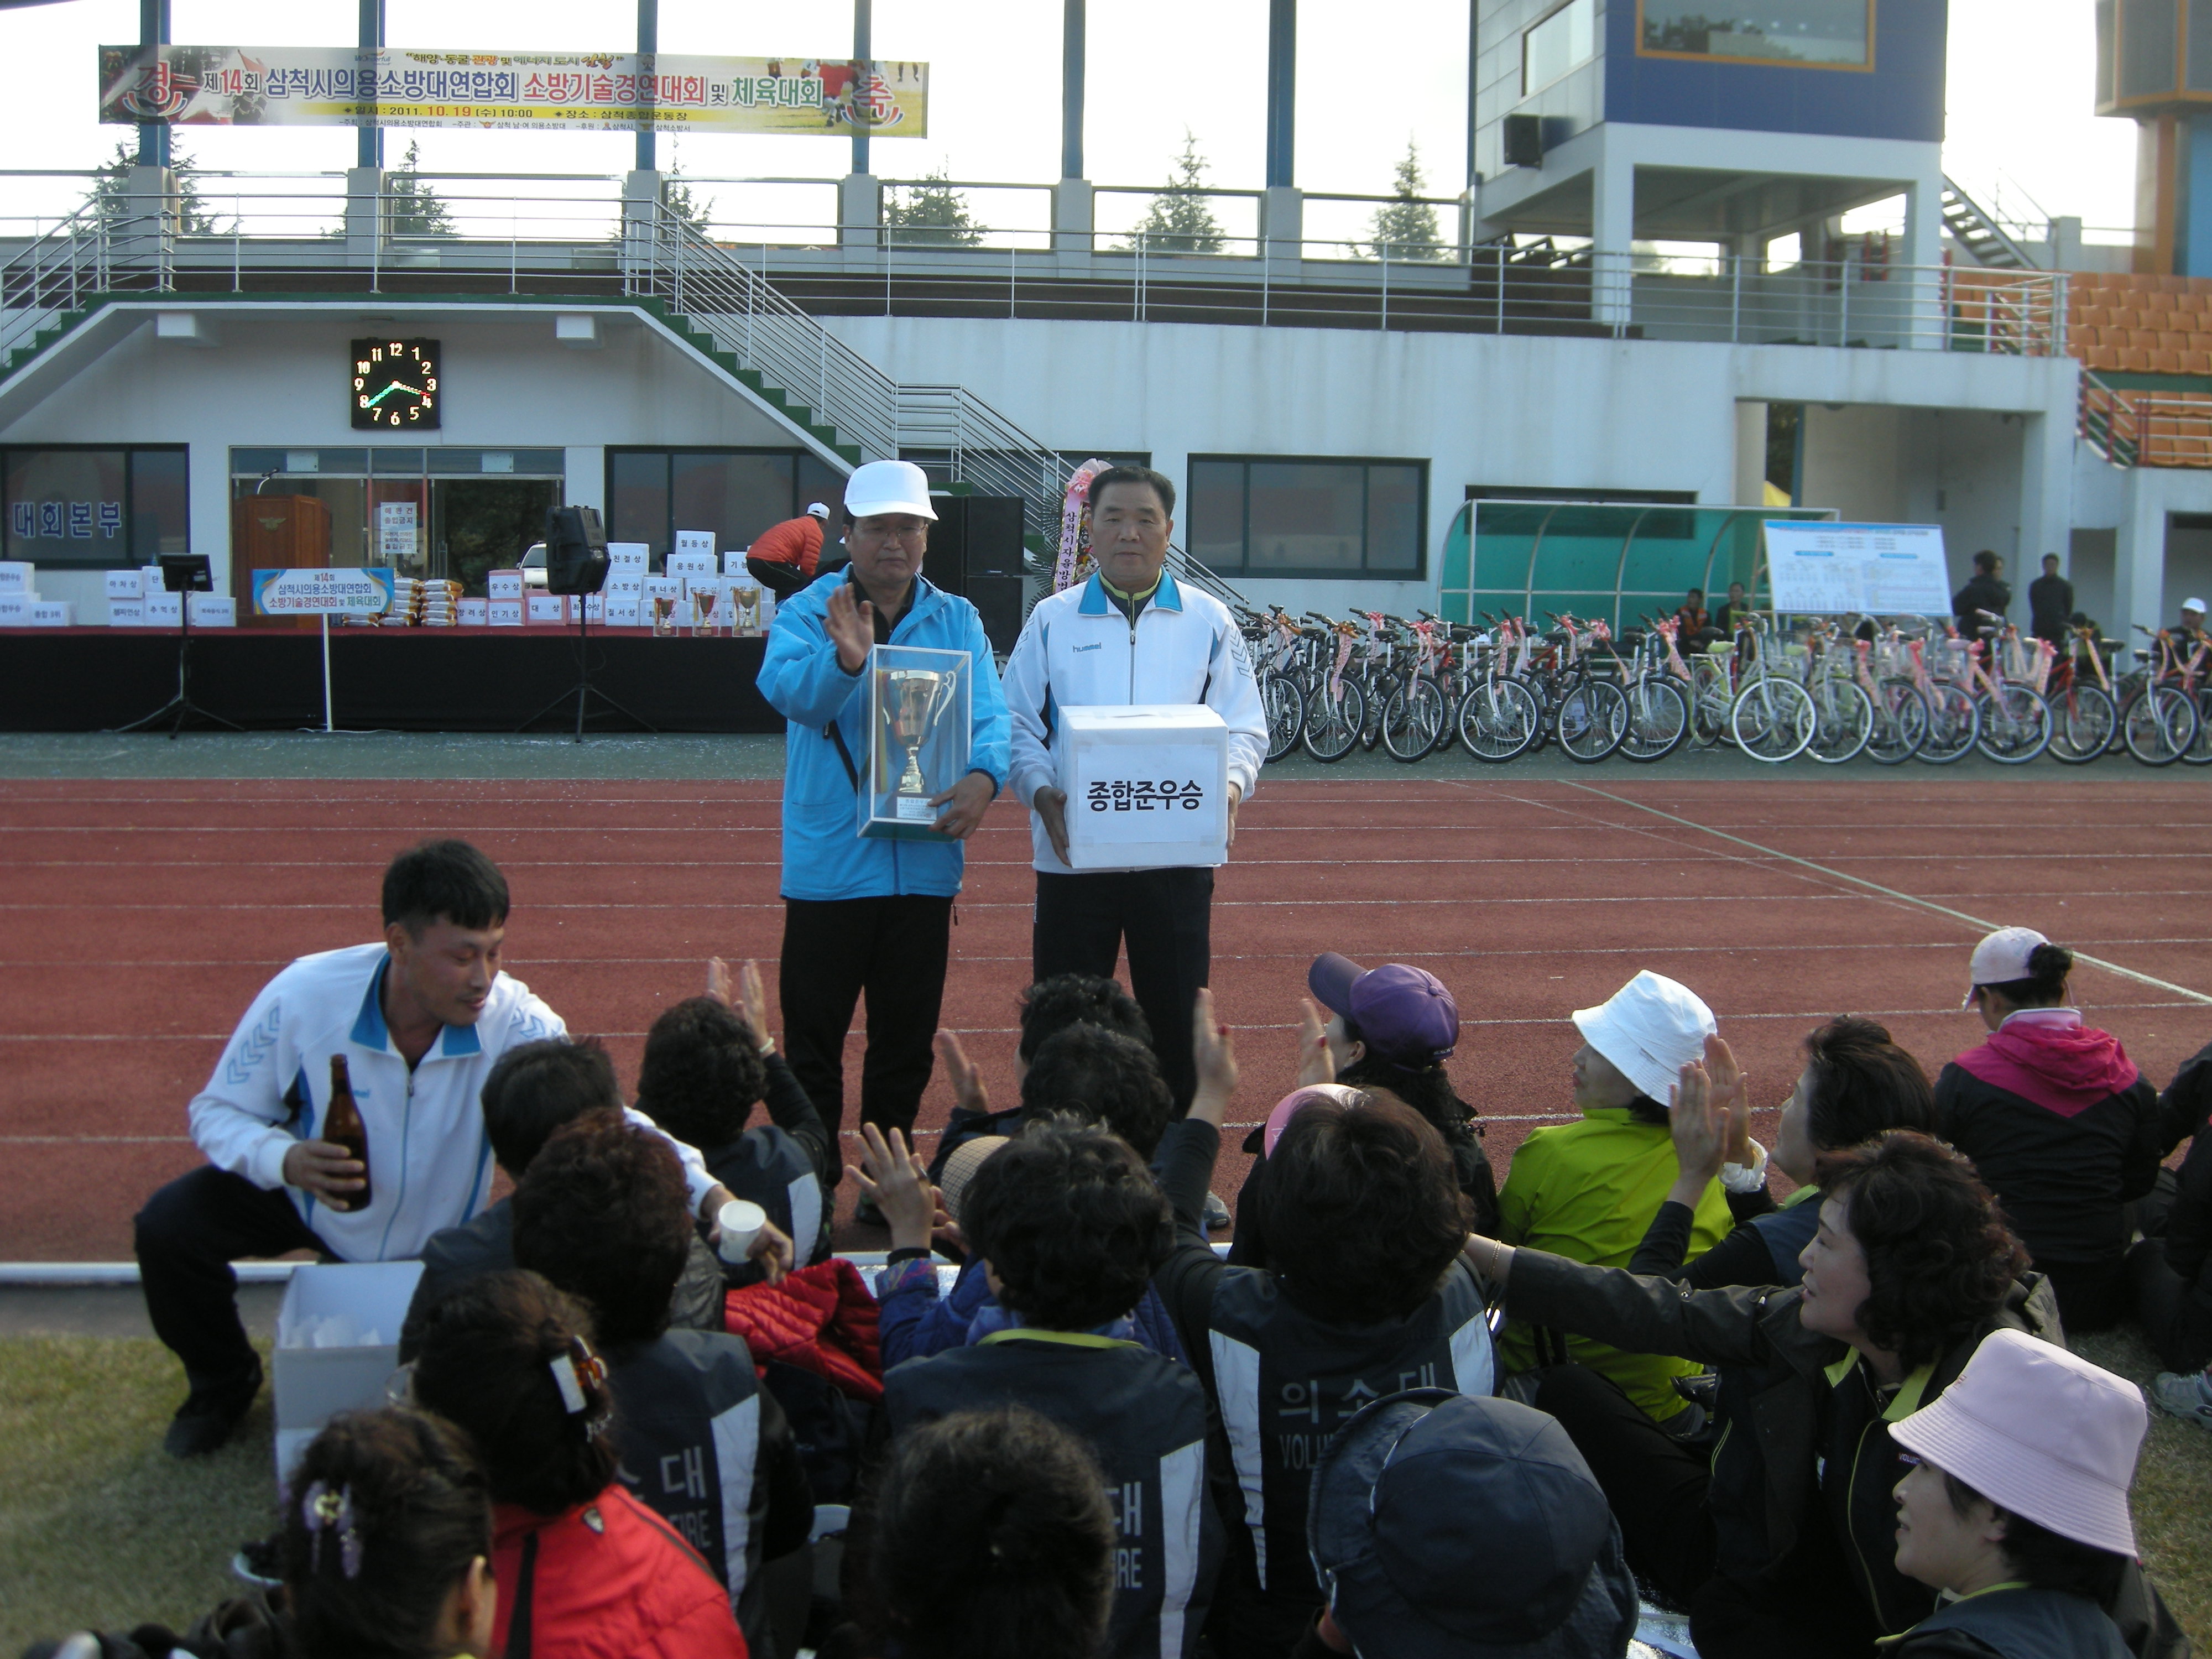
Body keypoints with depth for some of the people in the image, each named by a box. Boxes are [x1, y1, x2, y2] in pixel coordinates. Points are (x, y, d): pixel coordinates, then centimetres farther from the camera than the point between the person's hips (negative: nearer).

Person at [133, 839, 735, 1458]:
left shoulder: (514, 1023, -31)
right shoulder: (304, 996, -29)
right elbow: (218, 1111, -17)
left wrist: (711, 1197, -55)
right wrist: (285, 1161, -39)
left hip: (437, 1242, 0)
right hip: (313, 1202, 0)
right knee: (169, 1228, -21)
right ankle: (224, 1384, 9)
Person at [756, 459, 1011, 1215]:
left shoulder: (957, 621, 7)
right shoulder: (807, 614, -3)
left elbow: (990, 714, -4)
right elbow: (788, 690, -22)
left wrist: (982, 778, -26)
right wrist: (844, 660, -43)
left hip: (924, 863, 3)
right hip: (829, 864, -3)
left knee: (907, 1041, 13)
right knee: (813, 1042, 2)